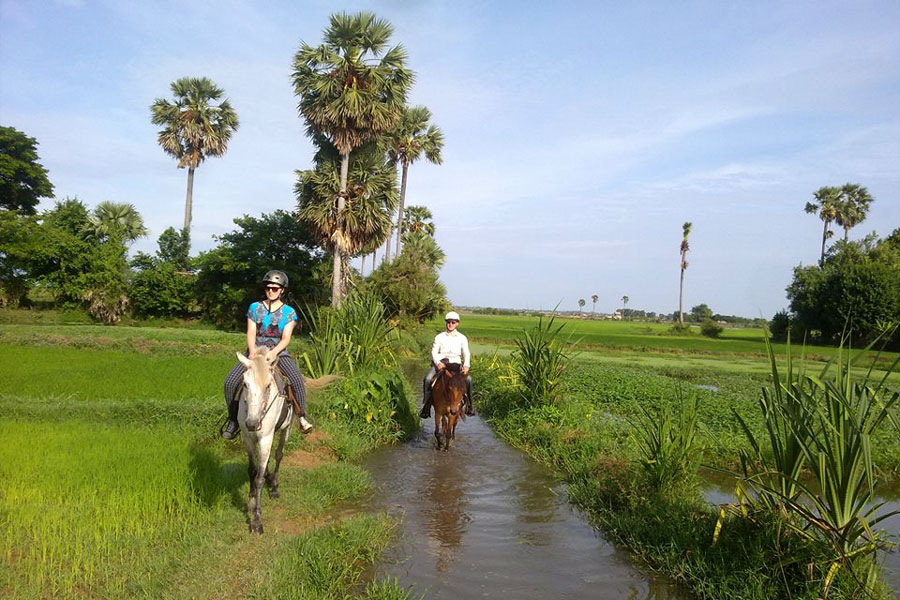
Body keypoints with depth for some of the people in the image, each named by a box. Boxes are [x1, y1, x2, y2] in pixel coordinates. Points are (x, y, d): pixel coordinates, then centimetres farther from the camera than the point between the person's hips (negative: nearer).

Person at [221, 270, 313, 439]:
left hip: (279, 352, -2)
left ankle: (302, 418, -12)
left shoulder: (289, 312, 1)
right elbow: (251, 334, -2)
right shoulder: (255, 308, 5)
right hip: (256, 351, 2)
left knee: (297, 380, -27)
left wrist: (272, 353, -24)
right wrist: (252, 352, -20)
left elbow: (285, 339, -6)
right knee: (230, 382, -15)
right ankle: (234, 420, 4)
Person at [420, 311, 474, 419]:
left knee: (468, 379, -26)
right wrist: (438, 363, -22)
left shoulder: (462, 338, 10)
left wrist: (466, 365, -21)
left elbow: (466, 353, 0)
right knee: (428, 379, -26)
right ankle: (426, 406, -14)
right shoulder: (439, 337, 8)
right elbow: (434, 352, -1)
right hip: (440, 363, 0)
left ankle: (468, 406, -10)